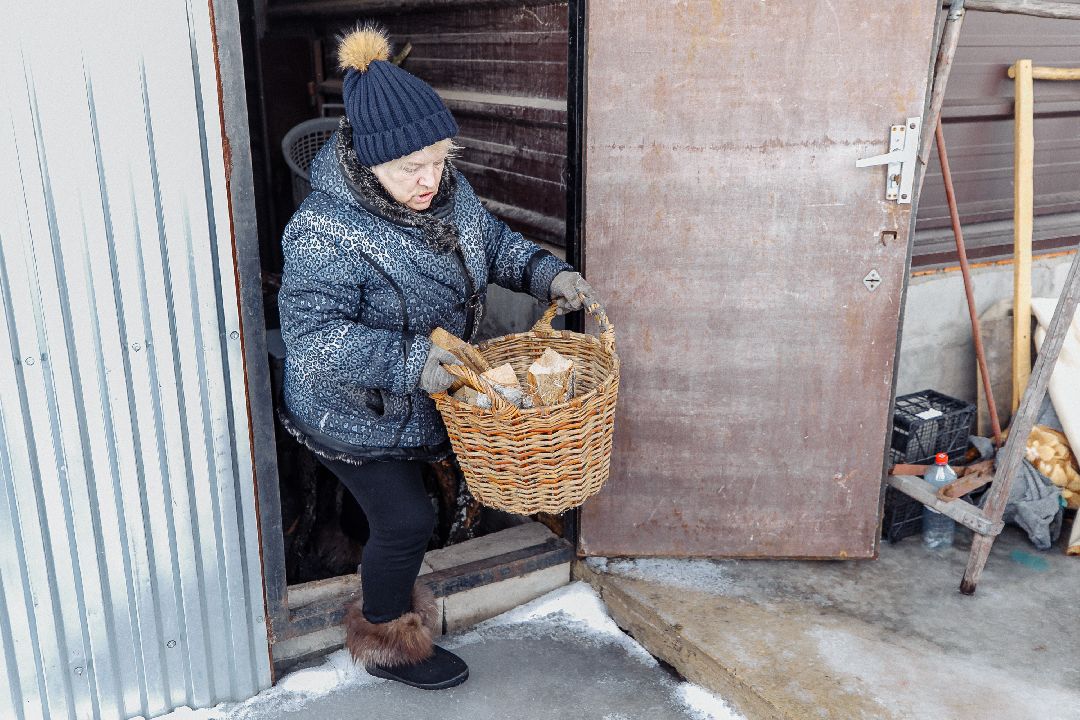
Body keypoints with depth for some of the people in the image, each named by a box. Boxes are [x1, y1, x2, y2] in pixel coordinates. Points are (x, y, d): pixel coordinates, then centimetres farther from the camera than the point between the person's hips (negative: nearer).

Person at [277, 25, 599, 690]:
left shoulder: (445, 189, -10)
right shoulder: (326, 234, -33)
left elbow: (490, 240, 7)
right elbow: (311, 337, -36)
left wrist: (547, 274, -9)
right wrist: (409, 361, -41)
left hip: (419, 395, 7)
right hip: (353, 416, -7)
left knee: (405, 514, 24)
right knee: (407, 519, 3)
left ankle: (391, 591, 52)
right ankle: (385, 641, 30)